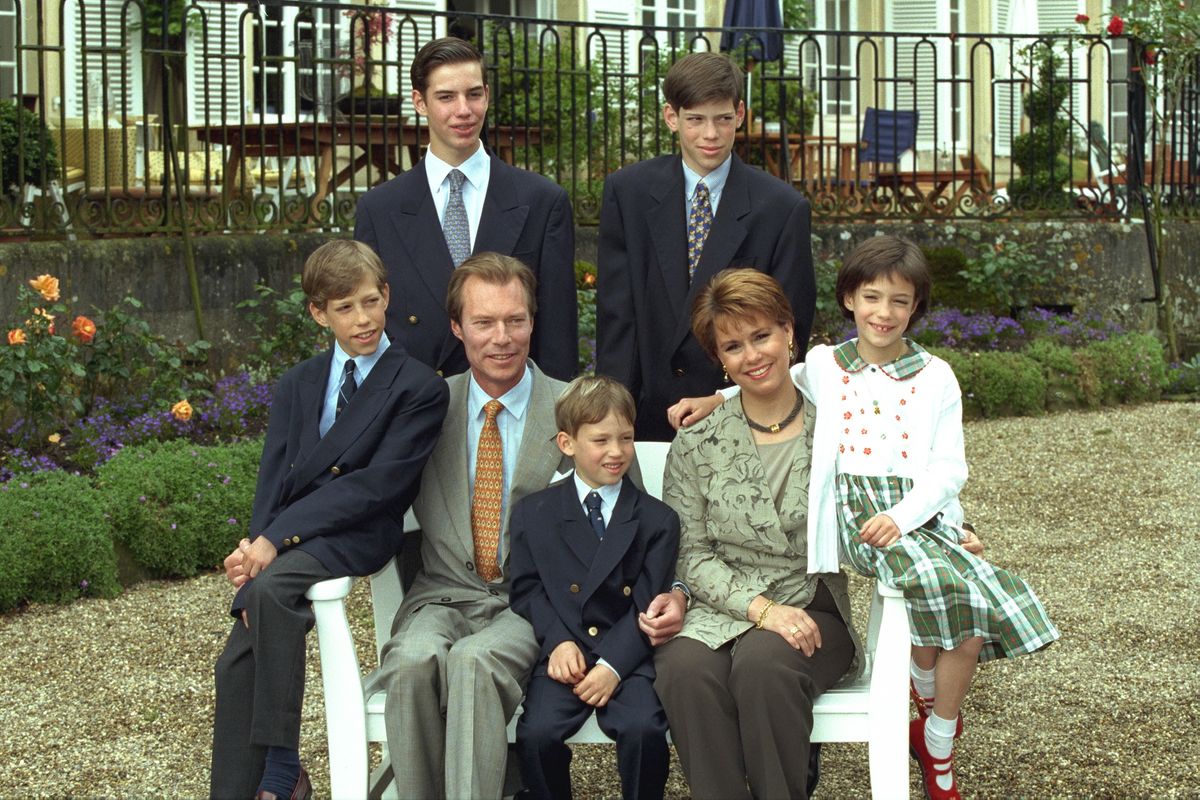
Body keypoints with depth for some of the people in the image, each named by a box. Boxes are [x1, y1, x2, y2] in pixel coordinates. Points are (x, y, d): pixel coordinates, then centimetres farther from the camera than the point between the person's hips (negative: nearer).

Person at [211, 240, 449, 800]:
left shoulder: (420, 388, -1)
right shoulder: (297, 385, 19)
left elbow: (375, 485, -10)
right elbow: (273, 477, 8)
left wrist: (276, 538, -16)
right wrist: (256, 546, -13)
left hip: (357, 534, -6)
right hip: (286, 539, 6)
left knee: (271, 587, -33)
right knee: (239, 662, -14)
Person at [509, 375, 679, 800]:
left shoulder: (657, 519, 7)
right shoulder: (532, 514, 11)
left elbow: (648, 604, 0)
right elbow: (527, 588, 7)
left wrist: (613, 665, -13)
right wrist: (559, 642, -11)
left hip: (627, 655, -1)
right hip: (562, 653, 1)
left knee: (643, 729, -27)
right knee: (537, 733, -23)